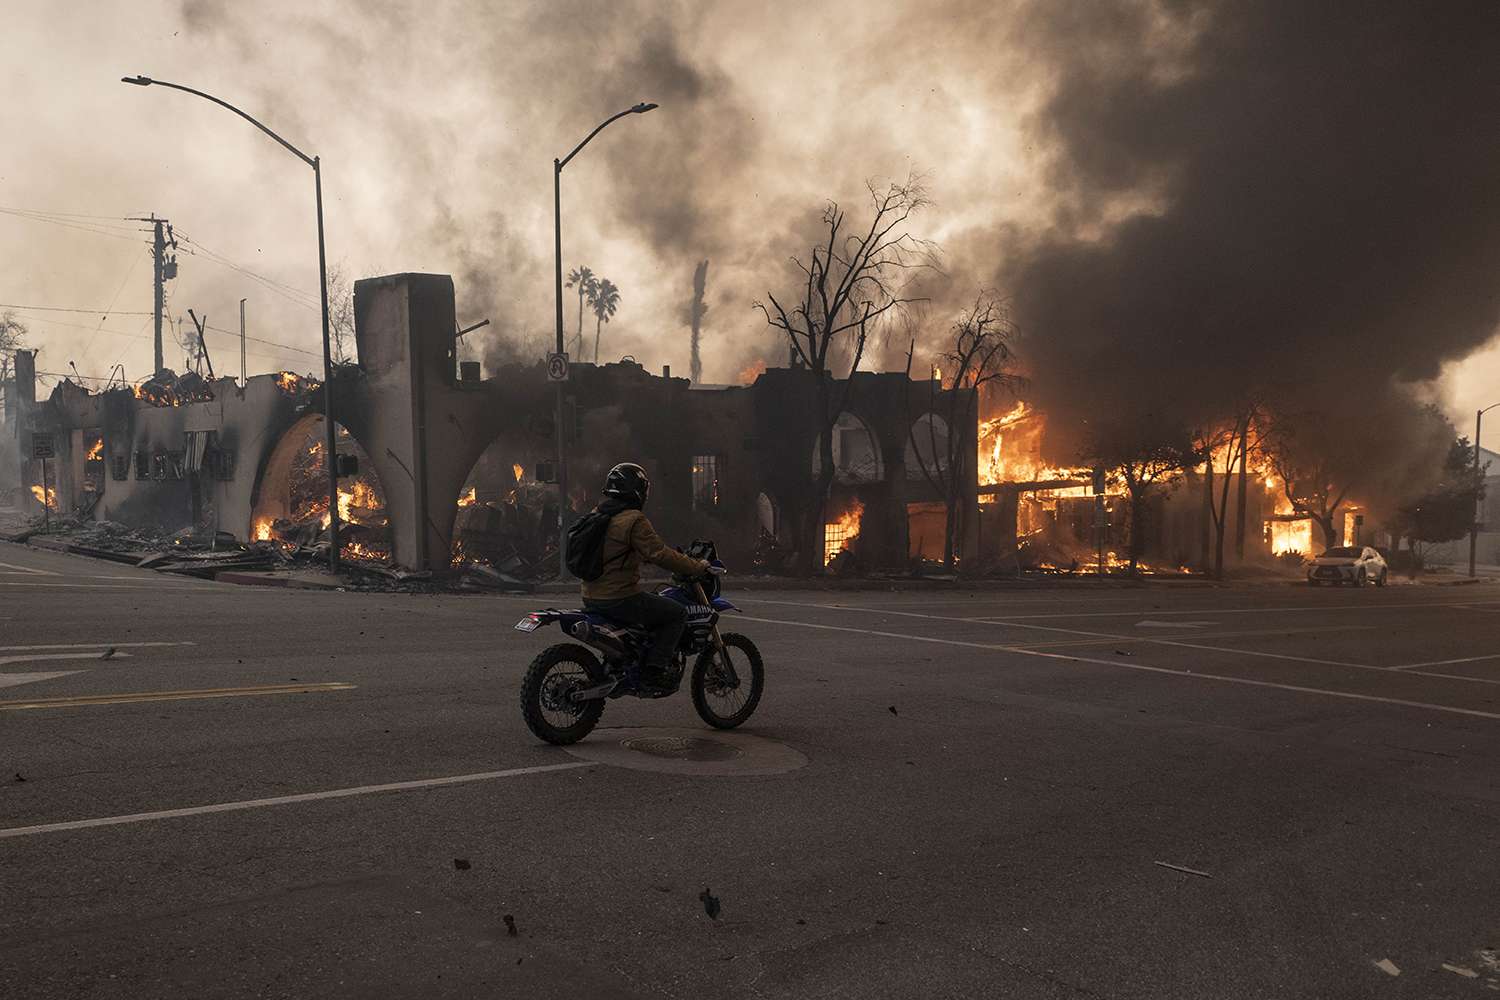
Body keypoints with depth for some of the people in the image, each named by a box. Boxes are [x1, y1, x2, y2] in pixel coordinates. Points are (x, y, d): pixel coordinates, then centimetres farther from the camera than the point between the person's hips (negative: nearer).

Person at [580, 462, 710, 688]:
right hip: (619, 599, -9)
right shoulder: (634, 520, -16)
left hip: (591, 597, 9)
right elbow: (660, 555, -18)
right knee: (678, 613, 2)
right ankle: (652, 671, -5)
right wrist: (697, 567, -6)